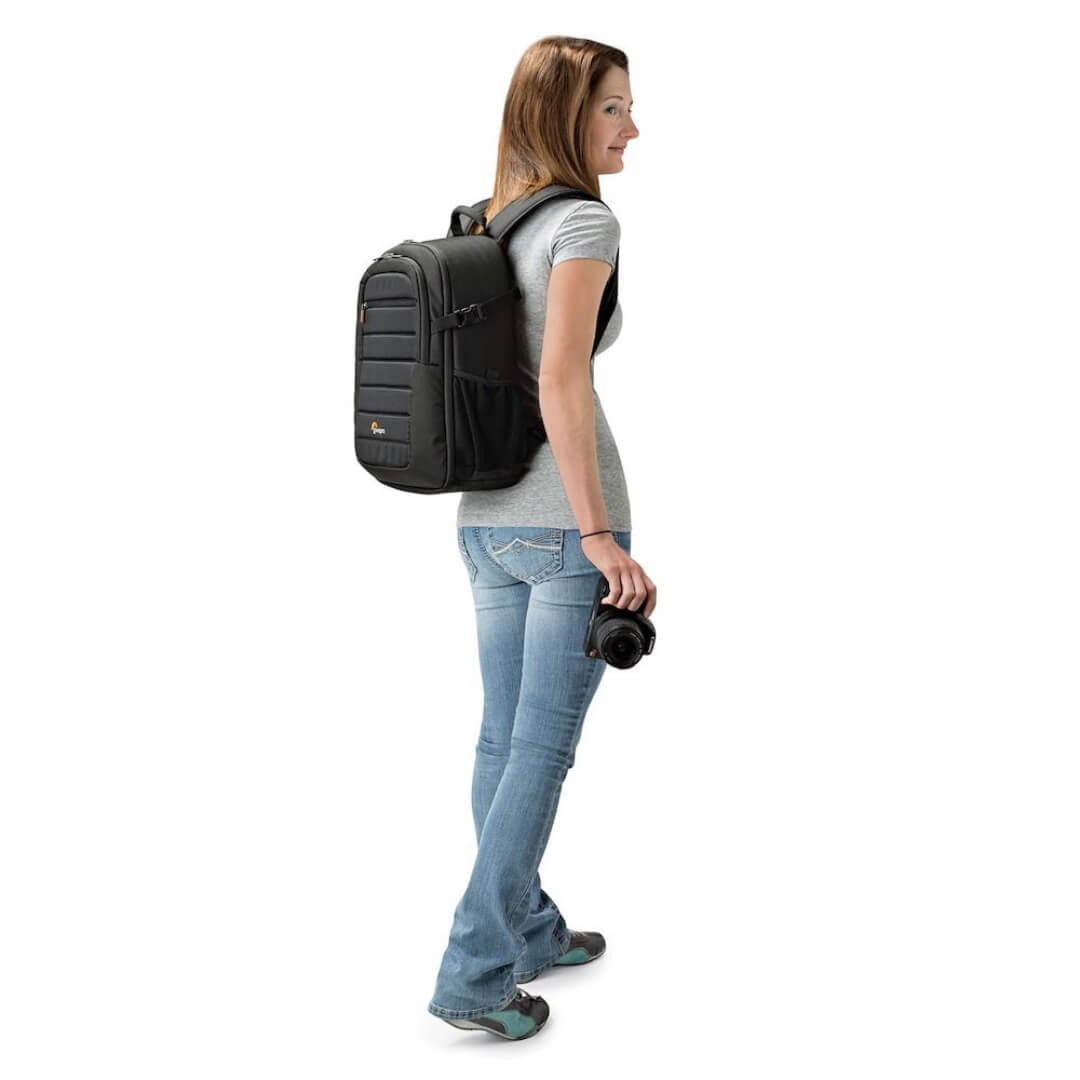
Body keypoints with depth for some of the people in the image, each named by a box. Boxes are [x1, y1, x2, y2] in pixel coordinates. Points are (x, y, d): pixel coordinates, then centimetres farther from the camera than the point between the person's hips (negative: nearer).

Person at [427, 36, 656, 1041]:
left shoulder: (489, 223, 14)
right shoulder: (584, 221, -11)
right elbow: (562, 380, -22)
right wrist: (600, 535, -22)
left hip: (485, 522, 8)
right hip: (562, 521, -8)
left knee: (503, 736, 15)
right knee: (543, 747, 0)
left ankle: (529, 930, 31)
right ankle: (475, 971, 5)